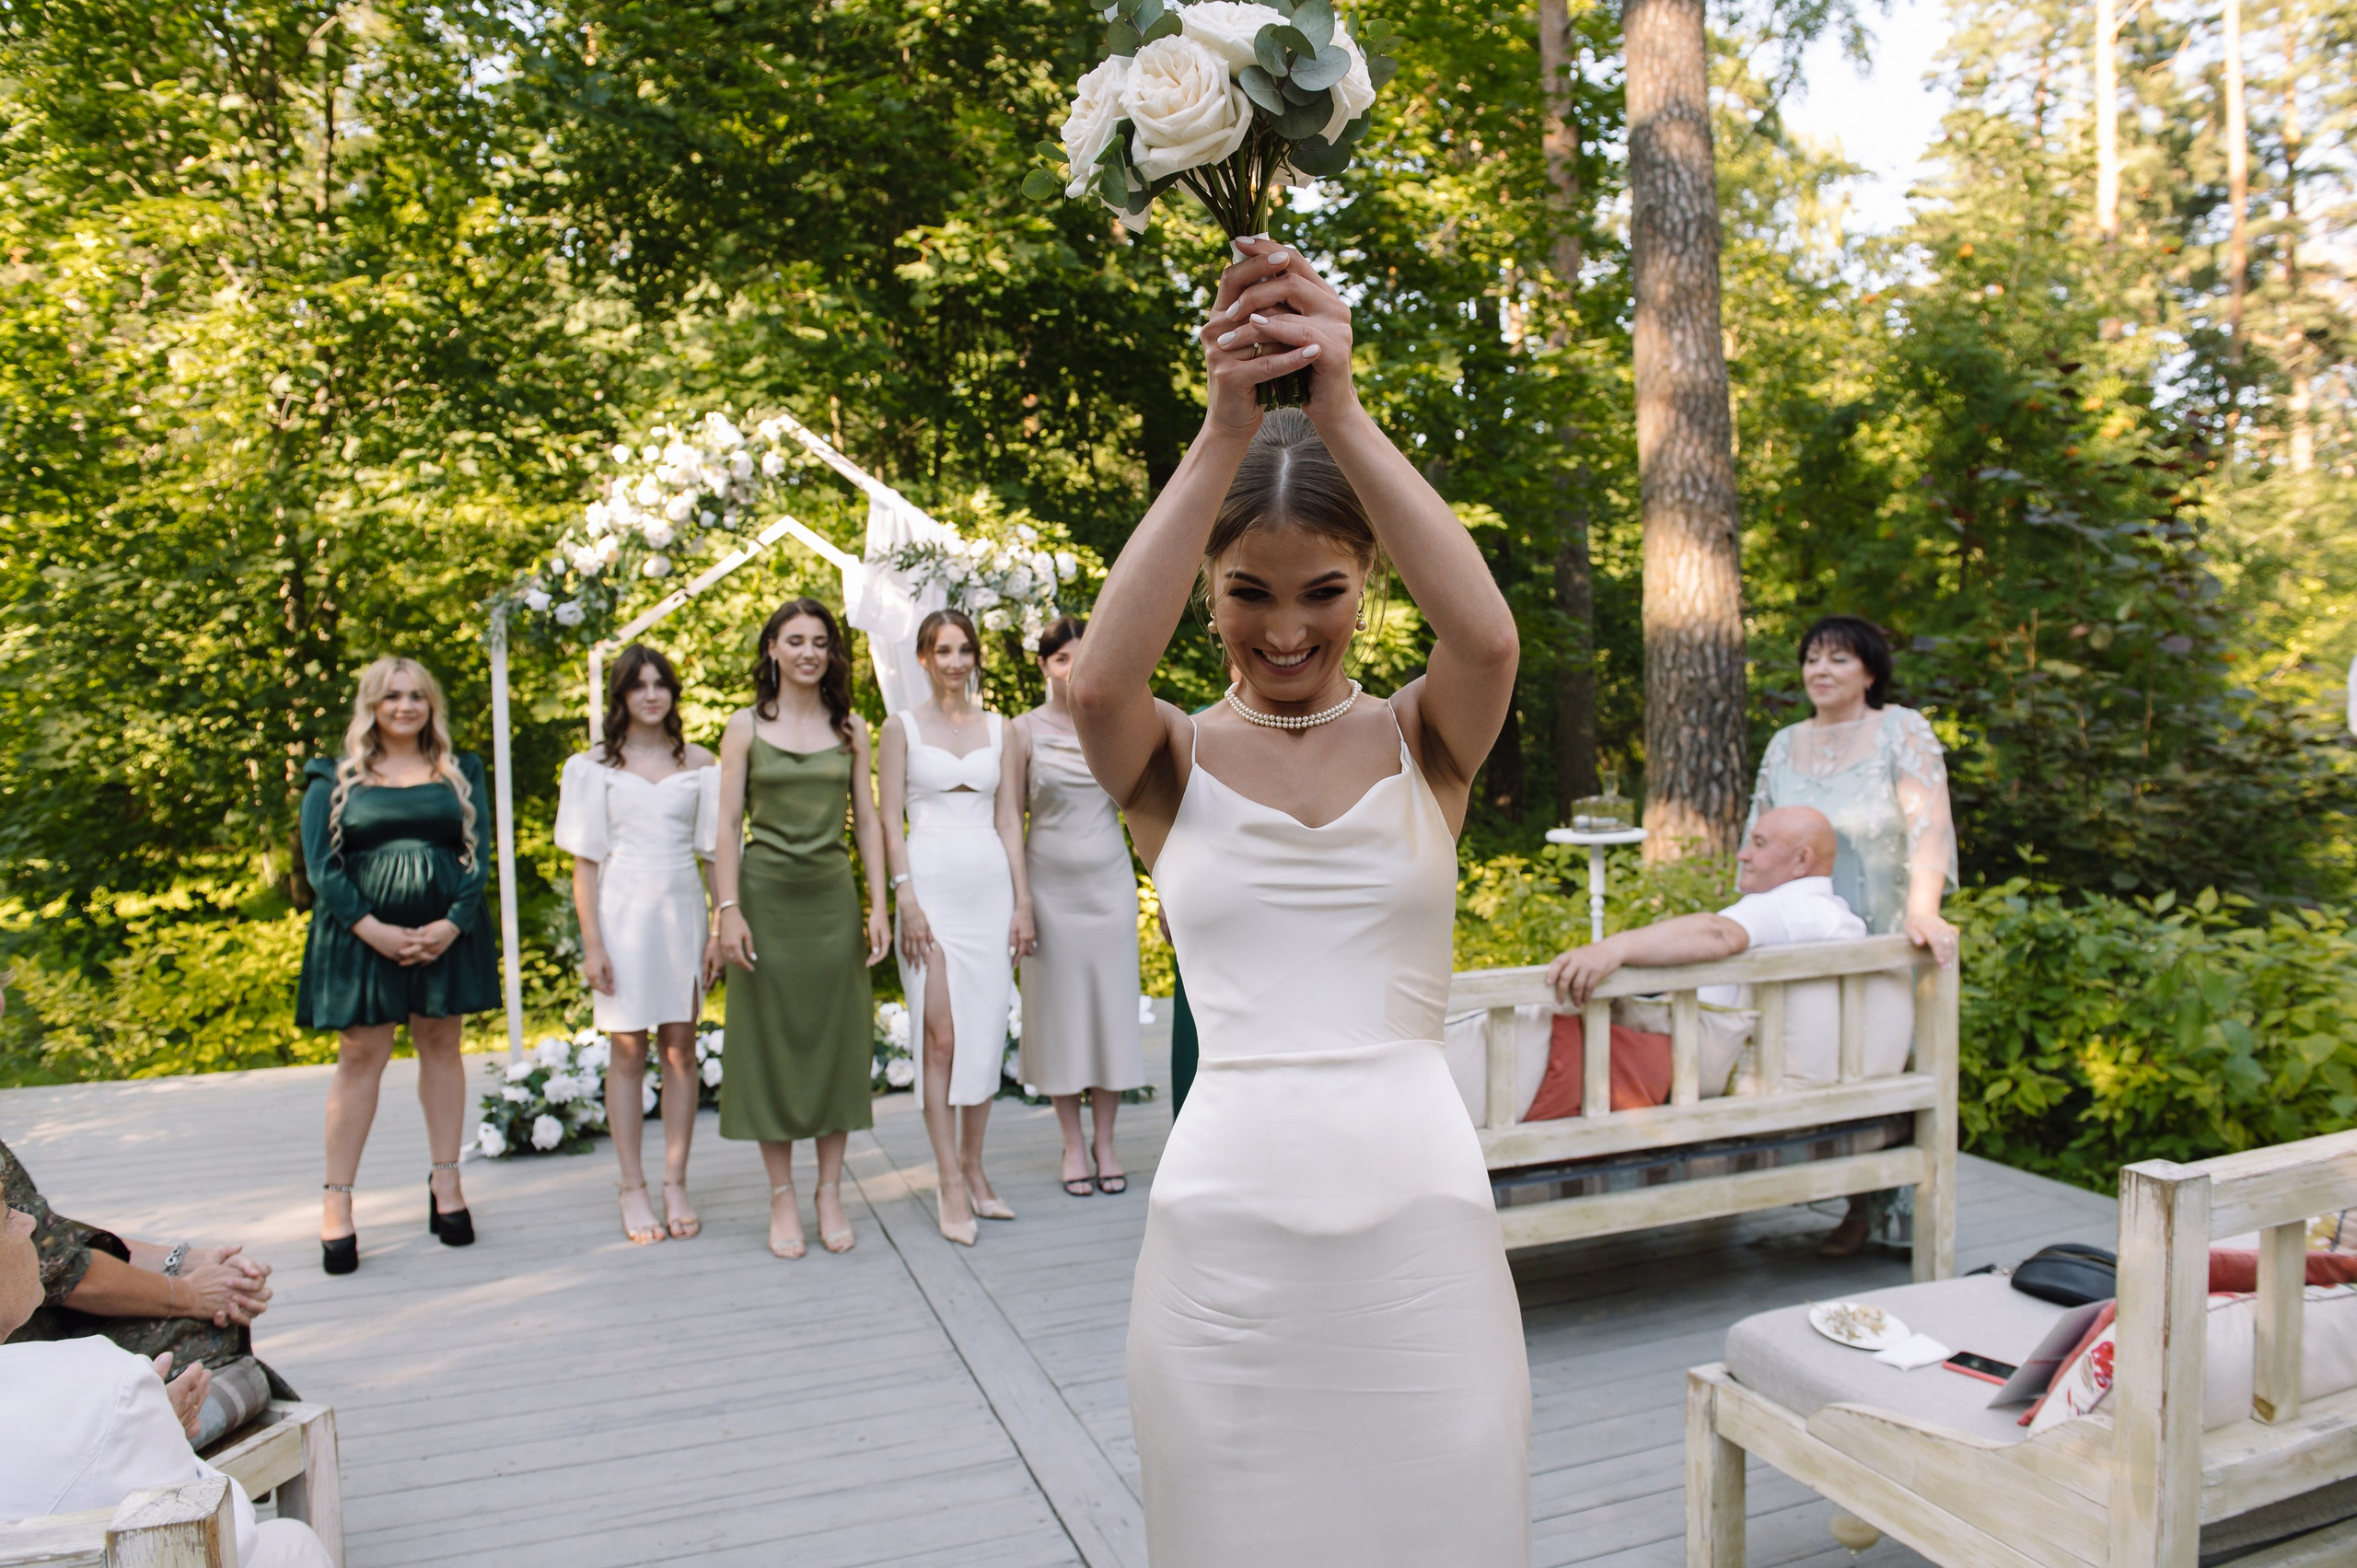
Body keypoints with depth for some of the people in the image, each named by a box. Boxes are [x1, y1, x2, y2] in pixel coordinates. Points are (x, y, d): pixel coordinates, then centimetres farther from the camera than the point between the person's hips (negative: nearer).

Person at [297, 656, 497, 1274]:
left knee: (441, 1046, 7)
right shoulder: (336, 779, 6)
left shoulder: (461, 773, 10)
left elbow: (478, 853, 3)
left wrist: (452, 923, -11)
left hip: (446, 933, 2)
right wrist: (372, 929, -14)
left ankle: (445, 1179, 16)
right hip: (363, 936, -1)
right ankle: (336, 1200, 3)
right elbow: (320, 863, -2)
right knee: (361, 1056, -2)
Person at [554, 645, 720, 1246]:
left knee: (681, 1048, 3)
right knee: (628, 1052, 2)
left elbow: (715, 849, 8)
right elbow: (585, 861, 1)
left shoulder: (699, 763, 8)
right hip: (623, 910, -2)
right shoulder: (594, 765, 4)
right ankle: (633, 1190, 10)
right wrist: (592, 943, -6)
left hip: (682, 909, 2)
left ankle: (676, 1185, 11)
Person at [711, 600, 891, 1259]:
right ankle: (782, 1199, 13)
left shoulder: (851, 729, 8)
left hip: (832, 896, 2)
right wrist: (729, 909, -10)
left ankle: (830, 1195, 15)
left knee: (836, 1040, 4)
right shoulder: (747, 726, 3)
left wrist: (878, 906, 1)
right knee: (770, 1040, 2)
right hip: (766, 896, -2)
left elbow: (867, 820, 8)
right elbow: (728, 823, -1)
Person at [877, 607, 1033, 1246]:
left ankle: (973, 1168, 17)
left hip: (992, 886, 3)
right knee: (941, 1037, -5)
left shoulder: (997, 728, 13)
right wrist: (907, 899, -10)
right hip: (933, 885, -3)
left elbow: (1009, 820, 11)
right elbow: (890, 822, -1)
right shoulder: (902, 726, 4)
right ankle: (950, 1184, 2)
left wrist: (1022, 900, 5)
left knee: (986, 1034, 4)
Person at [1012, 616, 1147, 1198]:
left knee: (1111, 1006, 5)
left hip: (1109, 882, 2)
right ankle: (1073, 1145, 17)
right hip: (1050, 884, -1)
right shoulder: (1026, 730, -1)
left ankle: (1105, 1143, 18)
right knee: (1058, 1010, 4)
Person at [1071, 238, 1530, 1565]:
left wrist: (1342, 406, -27)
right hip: (1228, 1217, 0)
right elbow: (1098, 680, -22)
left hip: (1420, 1206, 1)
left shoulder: (1423, 743, 2)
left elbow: (1487, 636, -20)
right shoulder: (1175, 763, 1)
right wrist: (1226, 430, -27)